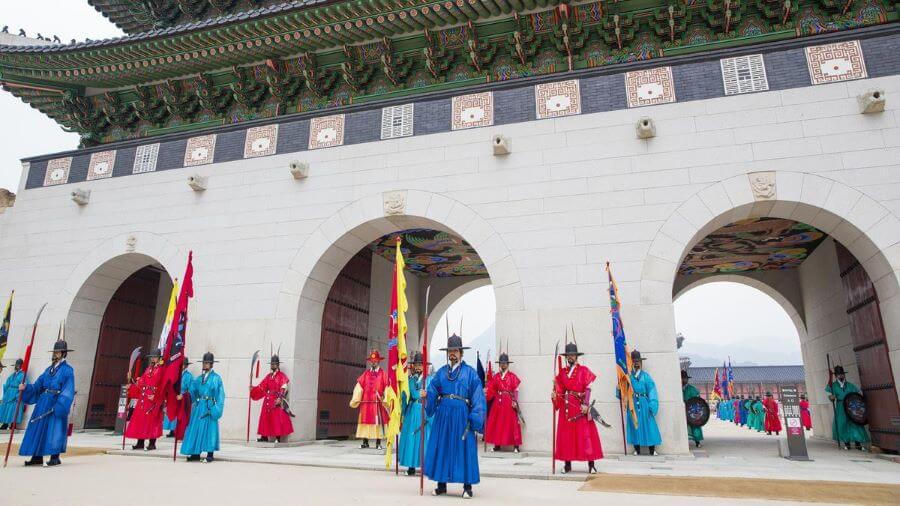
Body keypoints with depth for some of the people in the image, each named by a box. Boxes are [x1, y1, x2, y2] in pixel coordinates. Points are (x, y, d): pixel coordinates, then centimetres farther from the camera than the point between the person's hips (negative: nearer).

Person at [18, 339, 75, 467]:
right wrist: (26, 388, -4)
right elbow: (38, 385, 14)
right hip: (43, 402, 7)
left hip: (56, 402, -7)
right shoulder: (49, 369, 16)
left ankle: (55, 457, -1)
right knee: (38, 428, 7)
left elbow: (68, 390, -13)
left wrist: (59, 404, -21)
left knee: (54, 428, -7)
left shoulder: (67, 370, -5)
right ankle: (37, 457, 15)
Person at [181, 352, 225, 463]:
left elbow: (220, 395, -8)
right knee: (196, 428, 6)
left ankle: (210, 455, 4)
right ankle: (196, 453, 15)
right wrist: (194, 403, -1)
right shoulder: (198, 378, 10)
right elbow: (192, 391, 13)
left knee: (209, 429, -2)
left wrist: (217, 409, -14)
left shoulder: (216, 378, -4)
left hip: (210, 407, -5)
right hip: (199, 406, 5)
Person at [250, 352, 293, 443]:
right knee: (265, 418, 6)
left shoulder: (282, 376, -5)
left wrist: (279, 399, -25)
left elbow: (283, 389, -14)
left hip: (276, 400, -6)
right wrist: (253, 389, -4)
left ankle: (278, 438, -4)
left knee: (277, 418, -7)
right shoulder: (268, 376, 16)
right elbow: (261, 387, 10)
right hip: (268, 400, 7)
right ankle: (264, 436, 12)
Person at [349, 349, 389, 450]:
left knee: (378, 421, 0)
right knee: (365, 421, 3)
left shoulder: (383, 374, 3)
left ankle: (378, 443, 6)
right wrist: (355, 399, -5)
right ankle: (365, 442, 10)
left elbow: (387, 388, -4)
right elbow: (359, 386, 4)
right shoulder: (365, 374, 10)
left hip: (378, 402, -2)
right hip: (366, 402, 2)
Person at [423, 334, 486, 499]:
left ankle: (467, 487, 11)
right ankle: (441, 485, 19)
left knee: (464, 448, 0)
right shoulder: (441, 372, 10)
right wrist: (425, 395, -15)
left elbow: (478, 396, -4)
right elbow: (433, 392, 7)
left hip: (462, 414, -3)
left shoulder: (470, 372, 0)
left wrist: (475, 417, -11)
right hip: (443, 414, 3)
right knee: (441, 447, 7)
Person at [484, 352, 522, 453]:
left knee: (511, 423, -2)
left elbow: (516, 390, -4)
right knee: (497, 423, 5)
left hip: (509, 403, -3)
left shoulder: (513, 376, 1)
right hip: (498, 402, 3)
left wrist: (515, 401, -12)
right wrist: (485, 392, -19)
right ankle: (497, 444, 15)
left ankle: (516, 446, 3)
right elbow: (490, 390, 1)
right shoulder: (495, 377, 8)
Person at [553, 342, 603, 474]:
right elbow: (560, 390, 7)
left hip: (580, 405, -3)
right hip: (566, 407, 4)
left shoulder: (584, 370, -1)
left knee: (586, 434, -3)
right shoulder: (562, 372, 10)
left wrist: (585, 404, -16)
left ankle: (591, 465, 2)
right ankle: (567, 464, 12)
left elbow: (588, 388, -7)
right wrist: (554, 395, -13)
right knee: (566, 435, 5)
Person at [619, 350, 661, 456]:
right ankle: (637, 450, 14)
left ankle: (652, 450, 9)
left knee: (648, 425, 0)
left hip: (644, 403, 0)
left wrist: (652, 405, -9)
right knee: (634, 425, 4)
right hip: (632, 404, 0)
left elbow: (651, 390, -2)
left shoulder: (645, 376, 1)